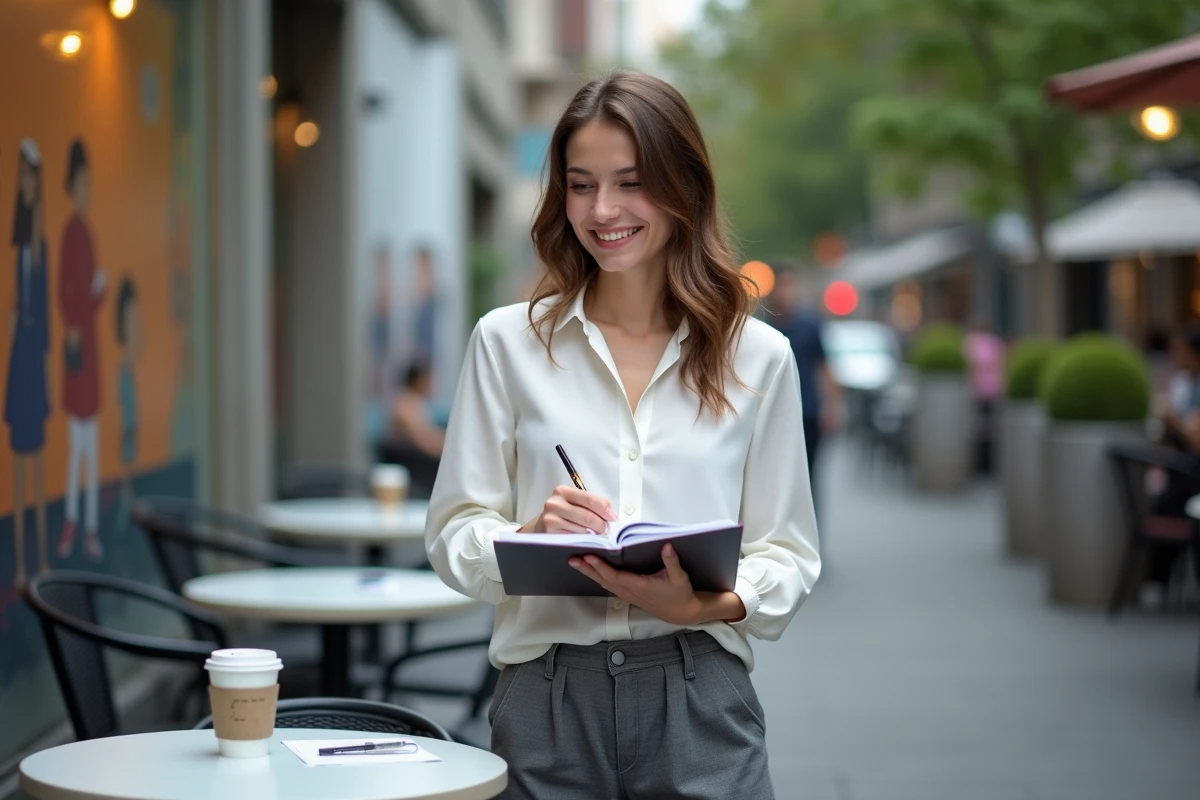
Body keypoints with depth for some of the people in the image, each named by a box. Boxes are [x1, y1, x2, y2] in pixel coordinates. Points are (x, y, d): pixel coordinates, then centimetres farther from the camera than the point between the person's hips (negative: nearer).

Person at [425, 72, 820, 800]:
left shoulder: (758, 357, 5)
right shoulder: (509, 341, 5)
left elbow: (788, 553, 4)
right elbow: (455, 533, 4)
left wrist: (708, 604, -15)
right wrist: (530, 535, -16)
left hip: (700, 703, 0)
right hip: (548, 700, 0)